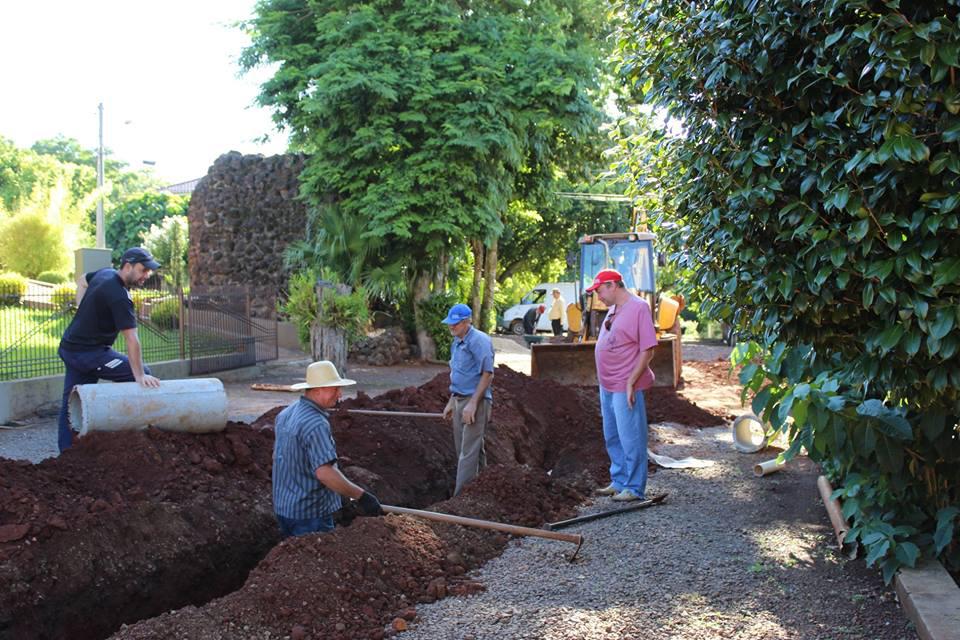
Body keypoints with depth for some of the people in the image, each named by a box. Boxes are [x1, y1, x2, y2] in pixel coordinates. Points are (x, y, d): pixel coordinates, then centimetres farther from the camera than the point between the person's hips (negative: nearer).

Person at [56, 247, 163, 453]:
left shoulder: (105, 273, 6)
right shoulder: (119, 297, -23)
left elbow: (82, 281, 30)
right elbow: (131, 339, -25)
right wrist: (140, 375, -26)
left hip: (69, 347, 10)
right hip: (88, 353, -10)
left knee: (71, 404, 11)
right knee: (142, 373, -7)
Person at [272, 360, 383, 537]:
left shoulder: (285, 414, 7)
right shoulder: (316, 424, -24)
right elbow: (324, 472, -31)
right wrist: (361, 496, -27)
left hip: (283, 508, 9)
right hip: (310, 515, -9)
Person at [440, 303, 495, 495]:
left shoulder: (479, 340, -15)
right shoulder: (457, 342, 14)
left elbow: (488, 374, -19)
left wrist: (473, 403, -22)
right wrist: (451, 402, 19)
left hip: (475, 401, -10)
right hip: (460, 400, 10)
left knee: (468, 452, -8)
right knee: (467, 449, 14)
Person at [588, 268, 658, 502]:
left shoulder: (638, 308, -14)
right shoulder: (613, 309, 12)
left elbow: (647, 350, -17)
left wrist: (630, 383, -20)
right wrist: (604, 381, 16)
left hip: (625, 387, -9)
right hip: (607, 386, 9)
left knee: (630, 438, -1)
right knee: (612, 438, 17)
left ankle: (634, 488, 8)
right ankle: (619, 481, 30)